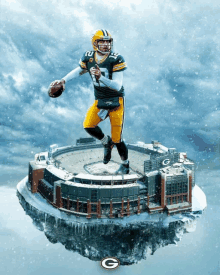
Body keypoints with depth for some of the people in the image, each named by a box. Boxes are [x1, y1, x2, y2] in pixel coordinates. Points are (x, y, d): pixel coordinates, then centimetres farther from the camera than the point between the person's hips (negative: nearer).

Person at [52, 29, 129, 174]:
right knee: (88, 125, -19)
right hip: (99, 101, 4)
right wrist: (64, 80, 10)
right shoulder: (88, 57, -3)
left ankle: (125, 164, 23)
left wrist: (100, 77, -35)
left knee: (117, 138, -4)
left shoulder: (116, 59, -16)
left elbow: (117, 85, -22)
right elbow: (80, 70, 19)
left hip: (116, 101, -4)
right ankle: (106, 142, 13)